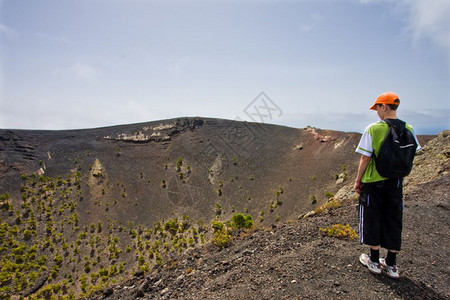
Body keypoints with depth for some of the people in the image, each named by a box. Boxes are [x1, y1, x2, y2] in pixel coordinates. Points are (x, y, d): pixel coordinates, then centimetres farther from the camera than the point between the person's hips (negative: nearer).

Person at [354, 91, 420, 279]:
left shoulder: (373, 129, -14)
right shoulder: (408, 129, 0)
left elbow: (365, 158, -13)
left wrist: (358, 180, -4)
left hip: (374, 181, -4)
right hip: (396, 182, 5)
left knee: (372, 219, 9)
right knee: (394, 220, 14)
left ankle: (374, 261, 21)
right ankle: (391, 264, 24)